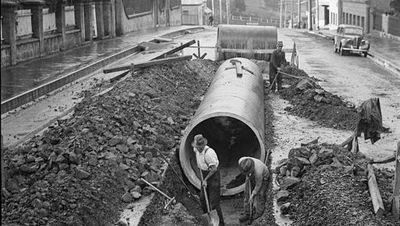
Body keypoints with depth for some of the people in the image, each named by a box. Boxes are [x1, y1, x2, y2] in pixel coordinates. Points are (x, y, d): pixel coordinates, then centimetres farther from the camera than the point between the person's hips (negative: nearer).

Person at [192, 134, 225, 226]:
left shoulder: (209, 152, -28)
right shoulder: (196, 150, -4)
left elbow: (214, 168, -21)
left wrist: (206, 179, -15)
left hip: (213, 175, -8)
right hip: (204, 175, 8)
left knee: (214, 201, -7)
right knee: (202, 198, 15)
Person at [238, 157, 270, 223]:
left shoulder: (258, 171, -45)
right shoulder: (241, 161, -33)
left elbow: (258, 185, -27)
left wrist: (252, 195, -17)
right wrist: (247, 176, -5)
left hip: (262, 177, -5)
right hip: (251, 177, 5)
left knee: (260, 194, -10)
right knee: (247, 193, 1)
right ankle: (247, 213, 7)